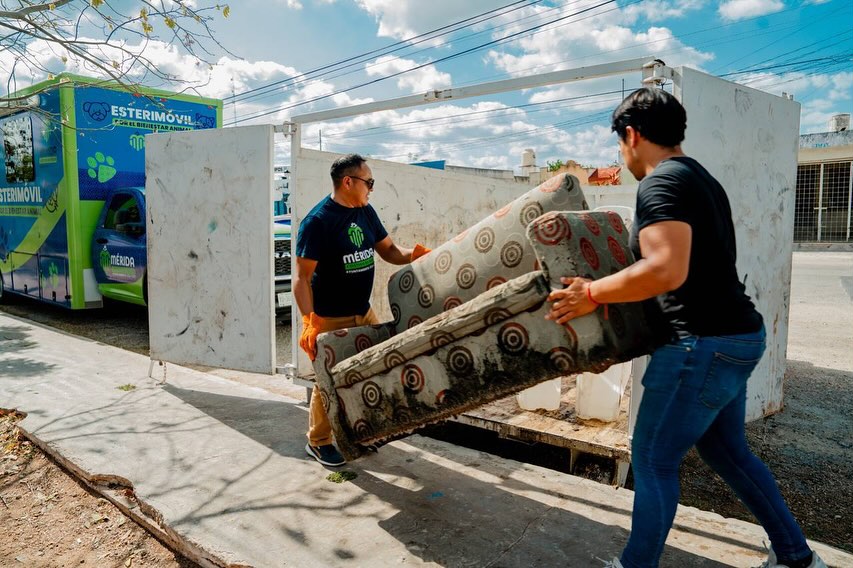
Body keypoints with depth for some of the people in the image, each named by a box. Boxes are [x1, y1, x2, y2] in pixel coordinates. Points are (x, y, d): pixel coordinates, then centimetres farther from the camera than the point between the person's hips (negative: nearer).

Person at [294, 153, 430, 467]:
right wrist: (309, 322, -27)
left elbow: (389, 250, 12)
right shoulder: (317, 221, -17)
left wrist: (415, 254, -9)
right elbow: (302, 277, -18)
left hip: (363, 312, 7)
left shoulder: (366, 212, 5)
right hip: (329, 320, -7)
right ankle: (318, 442, 24)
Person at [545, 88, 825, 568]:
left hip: (703, 343, -10)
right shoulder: (700, 178, 16)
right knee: (726, 450, 24)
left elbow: (666, 271, -29)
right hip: (734, 335, 10)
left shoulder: (661, 183, -15)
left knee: (653, 460, 3)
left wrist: (593, 293, -17)